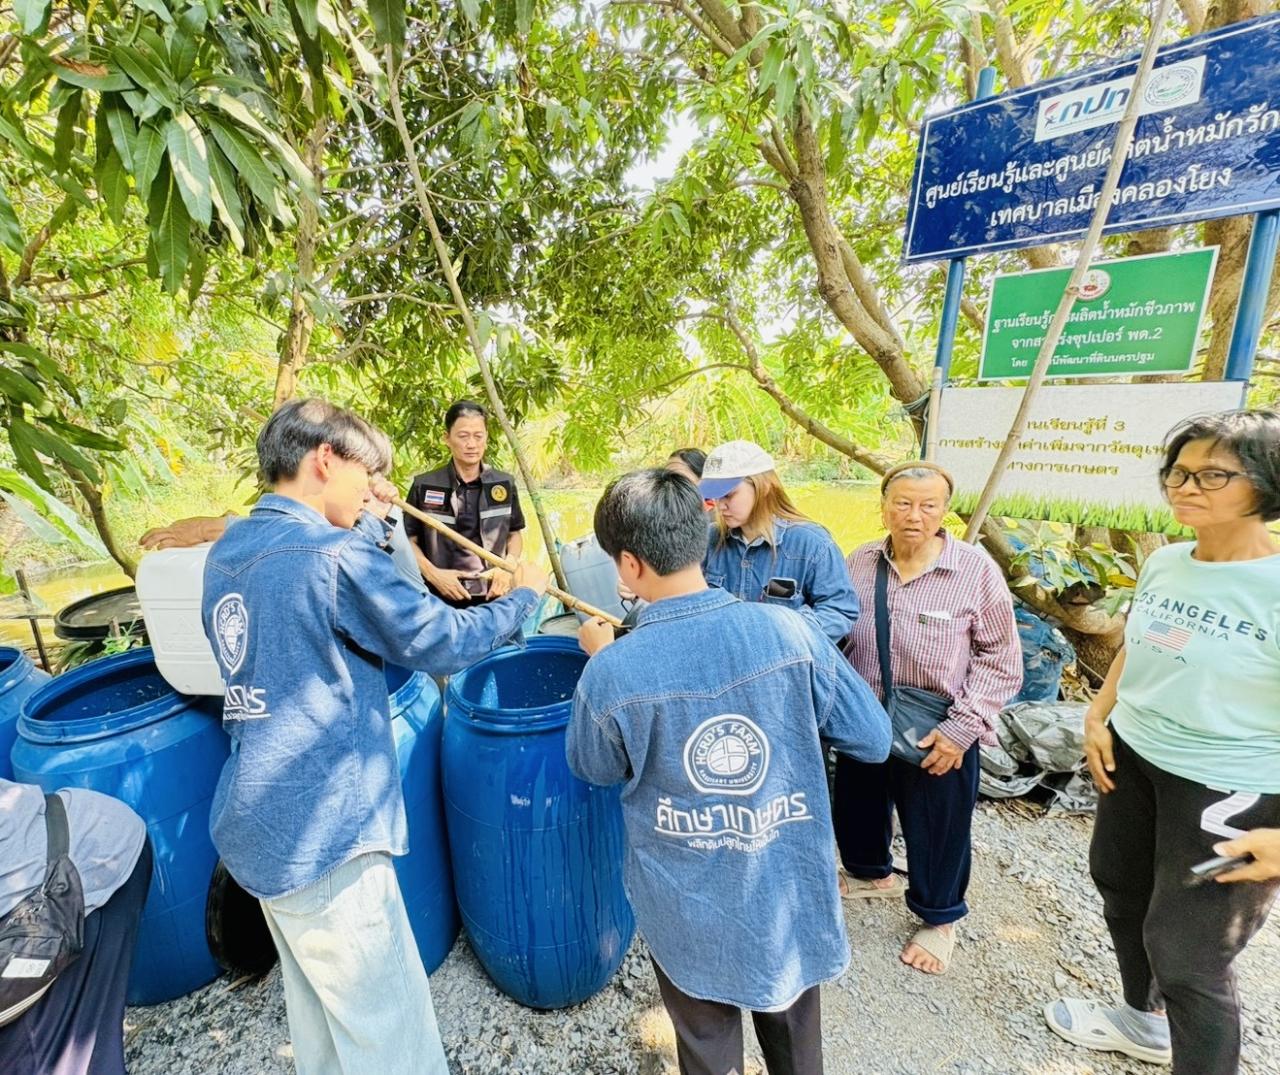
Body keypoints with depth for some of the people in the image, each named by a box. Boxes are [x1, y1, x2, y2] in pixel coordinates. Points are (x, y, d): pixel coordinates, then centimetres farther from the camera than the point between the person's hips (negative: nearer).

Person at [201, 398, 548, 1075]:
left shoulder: (226, 554, 5)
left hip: (258, 824, 9)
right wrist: (523, 595, -1)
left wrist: (371, 519, 21)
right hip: (320, 835, -9)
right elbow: (444, 641, -15)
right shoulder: (336, 558, -21)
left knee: (318, 1008, 26)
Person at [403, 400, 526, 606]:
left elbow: (515, 533, 11)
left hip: (494, 596, 2)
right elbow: (408, 539, 2)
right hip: (442, 598, -1)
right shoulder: (424, 486, -5)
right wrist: (432, 573, -12)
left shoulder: (504, 484, 1)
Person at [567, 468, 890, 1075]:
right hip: (791, 888, 2)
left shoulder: (611, 673, -26)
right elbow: (873, 741, -8)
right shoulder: (792, 631, -21)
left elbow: (593, 768, -4)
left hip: (690, 909, -1)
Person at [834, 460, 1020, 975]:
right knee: (857, 807, 24)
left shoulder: (975, 570, -15)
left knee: (936, 830, 16)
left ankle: (939, 918, 45)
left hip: (938, 735, -4)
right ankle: (871, 874, 55)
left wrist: (963, 727, -14)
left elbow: (1001, 658, -9)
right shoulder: (859, 563, -4)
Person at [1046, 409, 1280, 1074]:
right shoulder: (1165, 562, -1)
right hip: (1130, 756, 7)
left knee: (1186, 953, 7)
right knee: (1119, 887, 24)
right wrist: (1096, 719, 6)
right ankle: (1144, 1021, 51)